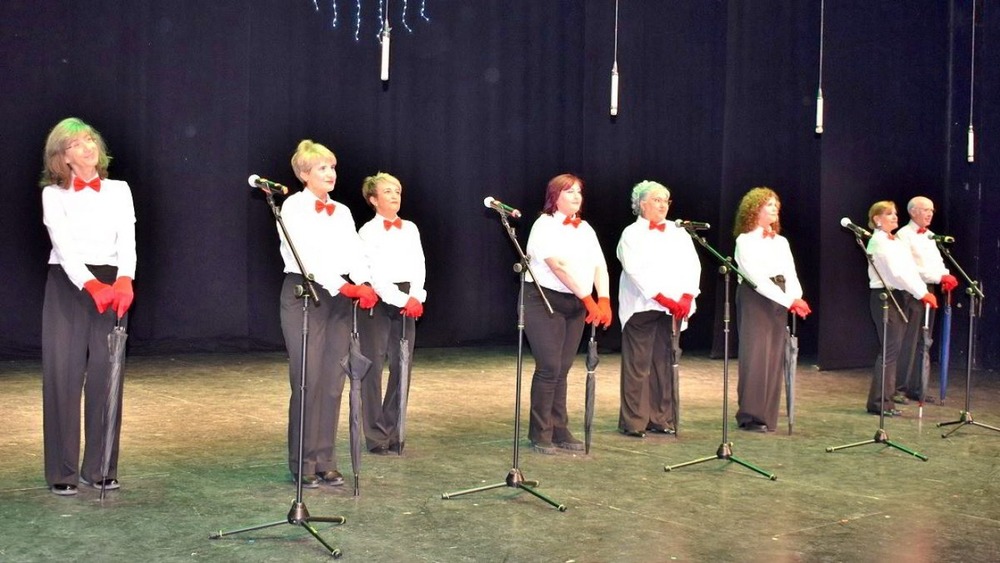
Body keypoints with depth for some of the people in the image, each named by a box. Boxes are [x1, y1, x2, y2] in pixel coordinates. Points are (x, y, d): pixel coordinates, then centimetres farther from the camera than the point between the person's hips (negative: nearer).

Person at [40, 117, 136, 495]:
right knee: (63, 377, -2)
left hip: (111, 287, 2)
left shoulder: (119, 190, 7)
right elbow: (64, 246, -14)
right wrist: (90, 286, -31)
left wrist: (124, 280, -26)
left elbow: (127, 241, -6)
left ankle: (100, 468, 13)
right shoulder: (54, 194, -1)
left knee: (106, 378, 3)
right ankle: (63, 473, 6)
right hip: (67, 287, -2)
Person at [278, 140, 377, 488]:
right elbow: (306, 257, -16)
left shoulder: (342, 212, 15)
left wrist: (363, 284, -17)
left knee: (333, 382, 5)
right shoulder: (293, 207, -4)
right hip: (304, 295, -6)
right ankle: (303, 464, 4)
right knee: (308, 380, -6)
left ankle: (325, 461, 13)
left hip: (340, 298, 6)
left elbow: (354, 254, 4)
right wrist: (343, 287, -26)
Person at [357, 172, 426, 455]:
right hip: (378, 301, -5)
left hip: (407, 302, 5)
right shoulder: (368, 232, -4)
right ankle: (376, 436, 4)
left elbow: (419, 266, 6)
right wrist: (401, 299, -19)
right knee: (373, 368, -2)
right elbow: (374, 273, -12)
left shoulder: (410, 229, 12)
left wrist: (415, 297, -10)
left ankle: (394, 434, 14)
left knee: (402, 368, 6)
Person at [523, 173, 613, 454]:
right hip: (545, 302, -7)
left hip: (576, 305, 7)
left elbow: (599, 266, 5)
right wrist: (588, 299, -23)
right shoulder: (545, 225, -9)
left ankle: (559, 431, 16)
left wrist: (604, 300, -11)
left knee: (562, 370, 9)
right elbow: (559, 266, -20)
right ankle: (540, 434, 2)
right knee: (549, 368, -8)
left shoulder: (585, 229, 14)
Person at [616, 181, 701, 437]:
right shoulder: (632, 234, 1)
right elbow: (637, 271, -11)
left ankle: (662, 418, 14)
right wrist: (663, 299, -17)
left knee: (664, 363, 6)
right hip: (642, 307, -4)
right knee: (638, 365, -4)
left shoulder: (678, 233, 15)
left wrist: (687, 297, -9)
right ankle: (634, 421, 1)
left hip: (674, 308, 4)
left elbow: (693, 265, 7)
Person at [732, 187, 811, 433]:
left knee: (774, 357, 5)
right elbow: (757, 277, -14)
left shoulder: (781, 242, 16)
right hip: (754, 299, -6)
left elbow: (790, 272, 7)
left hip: (778, 300, 6)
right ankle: (750, 415, -3)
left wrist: (795, 297, -14)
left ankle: (767, 415, 11)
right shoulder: (745, 240, -5)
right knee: (755, 356, -8)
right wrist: (788, 301, -20)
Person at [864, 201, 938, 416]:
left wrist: (924, 291, -2)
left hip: (899, 297, 9)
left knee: (894, 348, 10)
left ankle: (886, 396, 17)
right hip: (884, 297, -9)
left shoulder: (897, 241, 18)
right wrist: (922, 293, -18)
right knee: (890, 349, -10)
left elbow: (911, 270, 12)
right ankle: (879, 401, -6)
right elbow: (897, 273, -18)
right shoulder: (878, 242, -11)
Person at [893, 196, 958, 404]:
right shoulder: (904, 235, -7)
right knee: (908, 342, -8)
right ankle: (899, 388, -3)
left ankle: (917, 388, 15)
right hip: (912, 292, -8)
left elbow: (938, 262, 16)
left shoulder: (929, 236, 19)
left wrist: (946, 277, -6)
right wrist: (939, 278, -18)